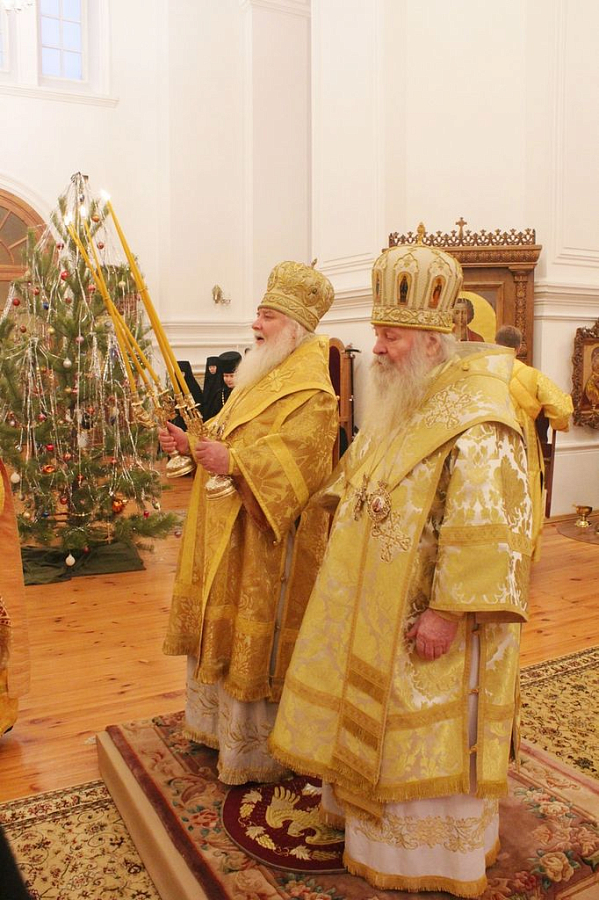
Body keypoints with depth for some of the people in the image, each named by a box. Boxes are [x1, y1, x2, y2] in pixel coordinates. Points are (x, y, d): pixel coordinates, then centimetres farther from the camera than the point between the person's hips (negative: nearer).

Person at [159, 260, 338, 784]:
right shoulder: (261, 377, 14)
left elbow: (300, 457, -28)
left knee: (259, 639, 2)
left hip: (268, 535, -10)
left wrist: (233, 461, -33)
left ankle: (257, 751, 20)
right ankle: (220, 722, 37)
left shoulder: (310, 391, -17)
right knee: (226, 628, 19)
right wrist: (193, 444, 5)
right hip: (229, 529, 10)